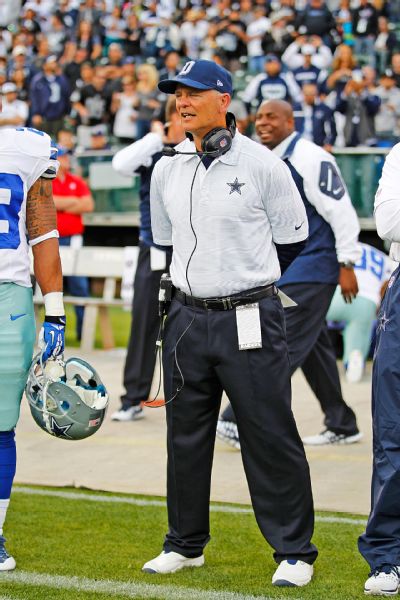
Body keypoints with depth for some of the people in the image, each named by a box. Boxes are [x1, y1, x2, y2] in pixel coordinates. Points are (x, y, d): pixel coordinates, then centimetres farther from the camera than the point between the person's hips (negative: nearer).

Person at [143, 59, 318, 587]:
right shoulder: (167, 171, 7)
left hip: (250, 320, -5)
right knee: (185, 437, 12)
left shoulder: (262, 164, -7)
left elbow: (292, 237, 3)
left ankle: (294, 552, 4)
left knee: (271, 438, -4)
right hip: (188, 319, 5)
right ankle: (186, 544, 25)